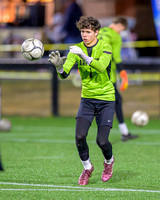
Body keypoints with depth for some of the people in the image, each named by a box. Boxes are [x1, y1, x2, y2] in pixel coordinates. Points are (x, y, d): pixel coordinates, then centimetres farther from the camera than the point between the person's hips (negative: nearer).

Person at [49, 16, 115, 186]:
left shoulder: (105, 48, -11)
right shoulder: (77, 49, -2)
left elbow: (101, 67, -32)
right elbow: (64, 74, -12)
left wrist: (84, 56, -46)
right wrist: (59, 66, -35)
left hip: (106, 99, -3)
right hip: (87, 98, 3)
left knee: (102, 141, -11)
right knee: (80, 136, -15)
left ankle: (109, 161, 25)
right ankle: (87, 168, 11)